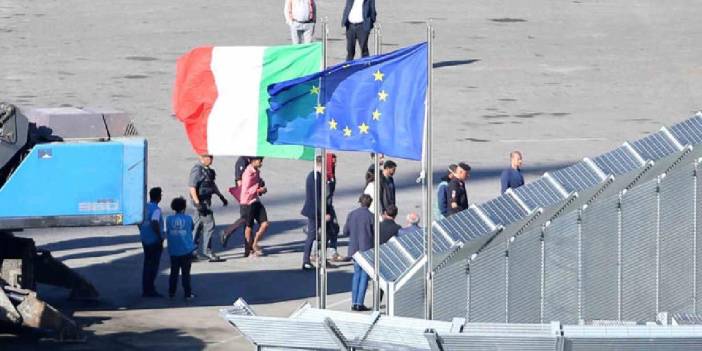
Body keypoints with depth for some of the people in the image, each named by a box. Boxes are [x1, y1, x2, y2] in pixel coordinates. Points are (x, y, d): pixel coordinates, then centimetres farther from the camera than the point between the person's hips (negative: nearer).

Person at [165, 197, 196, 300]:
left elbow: (167, 233, 3)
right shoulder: (188, 218, -5)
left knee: (174, 272, 12)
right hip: (186, 250, -1)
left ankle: (171, 293, 15)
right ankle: (187, 294, 4)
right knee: (186, 273, 4)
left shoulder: (169, 219, -4)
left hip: (174, 251, 1)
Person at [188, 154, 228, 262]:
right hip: (201, 201, -10)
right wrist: (197, 203, -25)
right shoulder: (197, 170, -17)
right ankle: (206, 252, -8)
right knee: (209, 225, -10)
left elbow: (212, 184, 26)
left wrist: (221, 197, 29)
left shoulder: (207, 169, 13)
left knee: (199, 226, 15)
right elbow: (192, 187, -21)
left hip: (207, 200, 10)